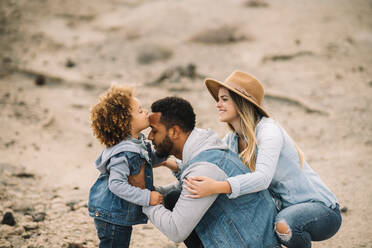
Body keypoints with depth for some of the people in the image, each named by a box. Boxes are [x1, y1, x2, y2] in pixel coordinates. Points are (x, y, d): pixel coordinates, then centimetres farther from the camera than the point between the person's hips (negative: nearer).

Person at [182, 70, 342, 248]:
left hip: (321, 208, -8)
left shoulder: (268, 130, -21)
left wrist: (217, 187, -48)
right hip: (286, 209, 8)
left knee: (283, 225, -37)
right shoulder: (232, 140, 5)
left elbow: (263, 178, -35)